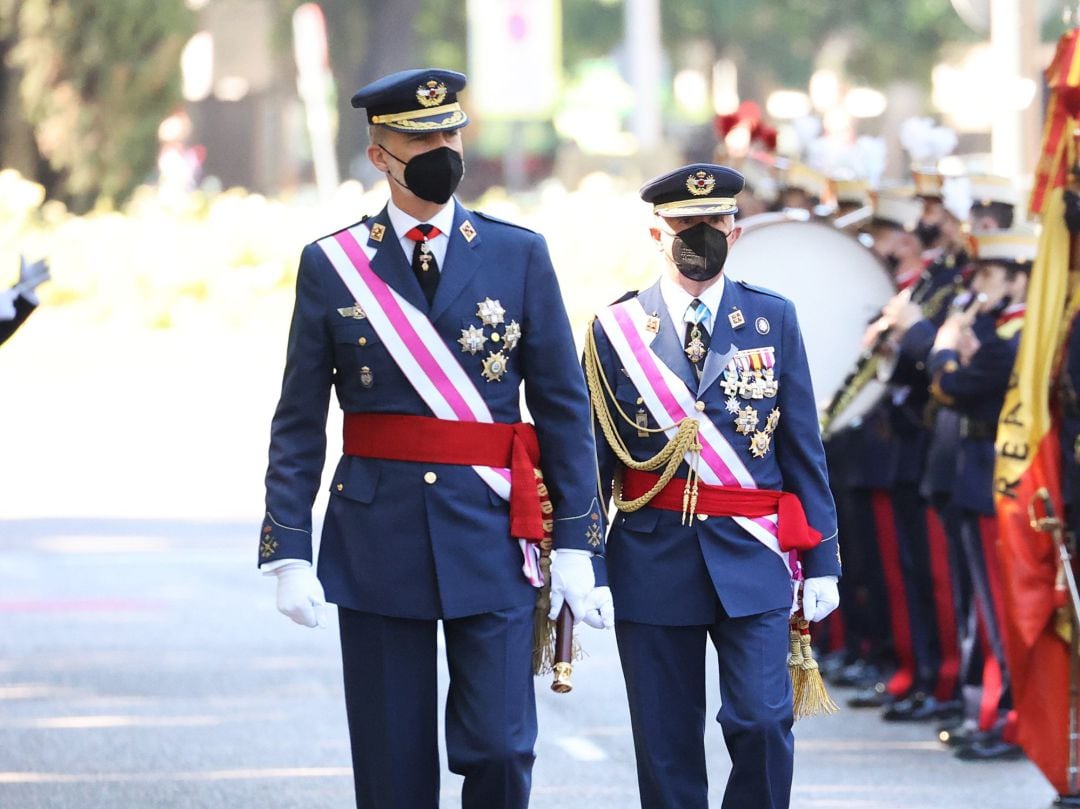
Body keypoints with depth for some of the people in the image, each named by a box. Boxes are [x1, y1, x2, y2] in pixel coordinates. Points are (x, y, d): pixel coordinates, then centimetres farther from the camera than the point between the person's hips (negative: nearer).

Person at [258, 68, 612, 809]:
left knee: (501, 749, -7)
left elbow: (565, 409, 5)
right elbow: (299, 424, 4)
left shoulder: (519, 255, 4)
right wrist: (289, 552, -5)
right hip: (376, 538, 0)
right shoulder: (332, 266, 3)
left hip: (491, 535, 0)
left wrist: (578, 547, -1)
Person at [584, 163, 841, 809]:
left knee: (763, 720, -11)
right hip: (653, 561, 0)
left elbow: (803, 447, 7)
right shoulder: (616, 329, 4)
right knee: (667, 743, 3)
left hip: (751, 560, 0)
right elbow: (592, 457, 7)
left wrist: (822, 561, 3)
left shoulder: (773, 320, 6)